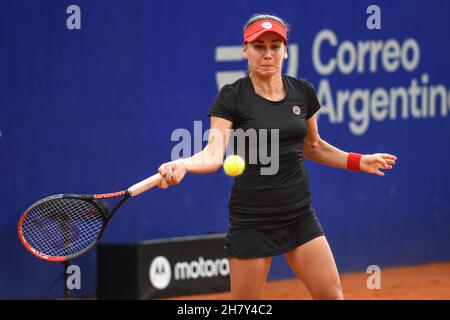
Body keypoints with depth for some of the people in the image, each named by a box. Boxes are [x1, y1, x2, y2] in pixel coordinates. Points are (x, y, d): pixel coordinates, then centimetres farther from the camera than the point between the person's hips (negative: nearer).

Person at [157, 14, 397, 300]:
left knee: (331, 294, -1)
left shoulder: (303, 93, 5)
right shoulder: (232, 97, -9)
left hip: (299, 215, 4)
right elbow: (214, 153, -21)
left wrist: (358, 162, 13)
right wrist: (183, 164, -41)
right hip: (252, 219, -4)